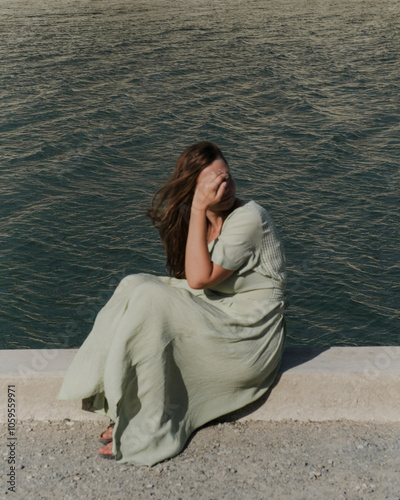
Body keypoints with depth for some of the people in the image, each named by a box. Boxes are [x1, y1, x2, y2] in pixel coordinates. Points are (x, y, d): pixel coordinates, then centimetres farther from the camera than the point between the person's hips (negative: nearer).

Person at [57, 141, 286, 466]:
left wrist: (199, 211, -23)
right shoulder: (206, 219, 7)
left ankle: (154, 430, -14)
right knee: (135, 284, -6)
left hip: (248, 335, -8)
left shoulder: (248, 218, -18)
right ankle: (128, 413, -4)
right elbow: (196, 280, 9)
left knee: (150, 300, -23)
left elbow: (199, 278, -24)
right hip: (217, 316, 8)